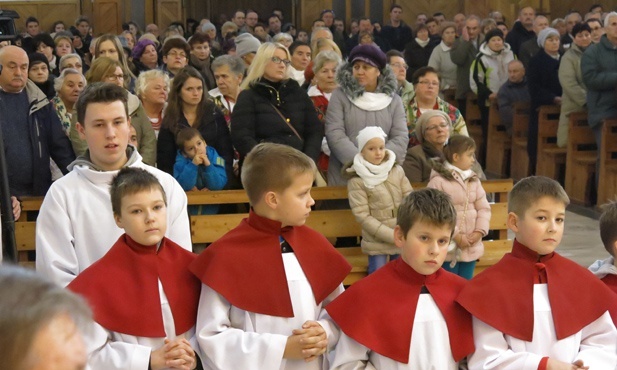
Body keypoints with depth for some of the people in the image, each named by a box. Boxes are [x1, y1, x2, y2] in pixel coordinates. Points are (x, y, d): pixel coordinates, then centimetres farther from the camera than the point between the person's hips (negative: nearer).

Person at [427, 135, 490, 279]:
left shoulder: (474, 180, 9)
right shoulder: (438, 181, -12)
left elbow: (484, 208, 8)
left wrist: (480, 231, -7)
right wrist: (455, 236, -18)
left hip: (471, 247, 6)